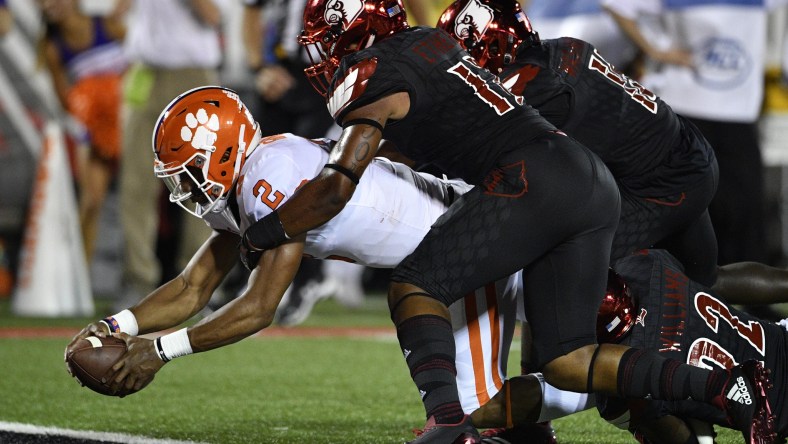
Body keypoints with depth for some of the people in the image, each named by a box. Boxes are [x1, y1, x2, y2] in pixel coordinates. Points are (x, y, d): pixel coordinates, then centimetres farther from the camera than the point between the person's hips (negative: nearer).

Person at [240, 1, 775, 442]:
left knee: (416, 285, 0)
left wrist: (262, 234, 6)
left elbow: (335, 187, -8)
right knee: (565, 359, 9)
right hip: (594, 182, 8)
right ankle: (725, 388, -4)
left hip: (532, 179, -8)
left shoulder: (371, 76, -1)